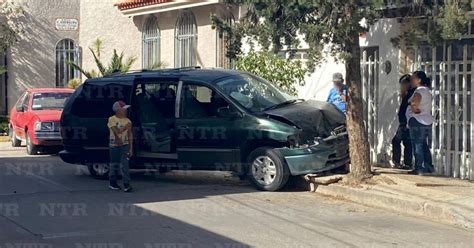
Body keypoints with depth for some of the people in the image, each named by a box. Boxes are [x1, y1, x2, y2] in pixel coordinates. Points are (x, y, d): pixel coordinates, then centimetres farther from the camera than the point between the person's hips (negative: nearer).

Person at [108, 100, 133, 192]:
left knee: (125, 165, -8)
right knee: (114, 165, 8)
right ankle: (112, 183, 23)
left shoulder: (127, 121, 4)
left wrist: (131, 148, 1)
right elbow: (117, 132, -19)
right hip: (114, 145, -2)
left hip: (125, 145, 2)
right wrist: (126, 127, -12)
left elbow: (130, 135, 5)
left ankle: (126, 184, -12)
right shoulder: (112, 119, -7)